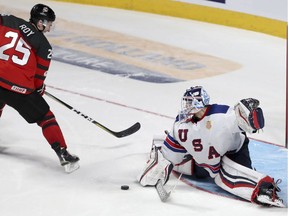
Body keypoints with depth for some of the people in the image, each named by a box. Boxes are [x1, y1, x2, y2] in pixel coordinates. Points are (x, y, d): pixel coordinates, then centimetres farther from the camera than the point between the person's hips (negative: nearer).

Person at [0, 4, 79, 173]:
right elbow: (39, 76, 7)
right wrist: (39, 88, 27)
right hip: (18, 88, -4)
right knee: (45, 117, 10)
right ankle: (63, 155, 2)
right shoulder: (44, 46, 3)